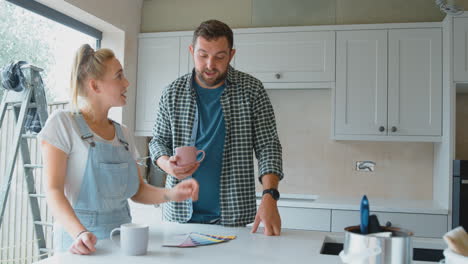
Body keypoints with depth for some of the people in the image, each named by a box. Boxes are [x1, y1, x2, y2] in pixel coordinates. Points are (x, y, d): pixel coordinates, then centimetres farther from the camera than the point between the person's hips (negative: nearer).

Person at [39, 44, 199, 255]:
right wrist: (80, 233, -25)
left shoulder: (123, 134, 11)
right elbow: (53, 190, -10)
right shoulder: (63, 123, -4)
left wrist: (170, 194, -5)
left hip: (123, 237, 4)